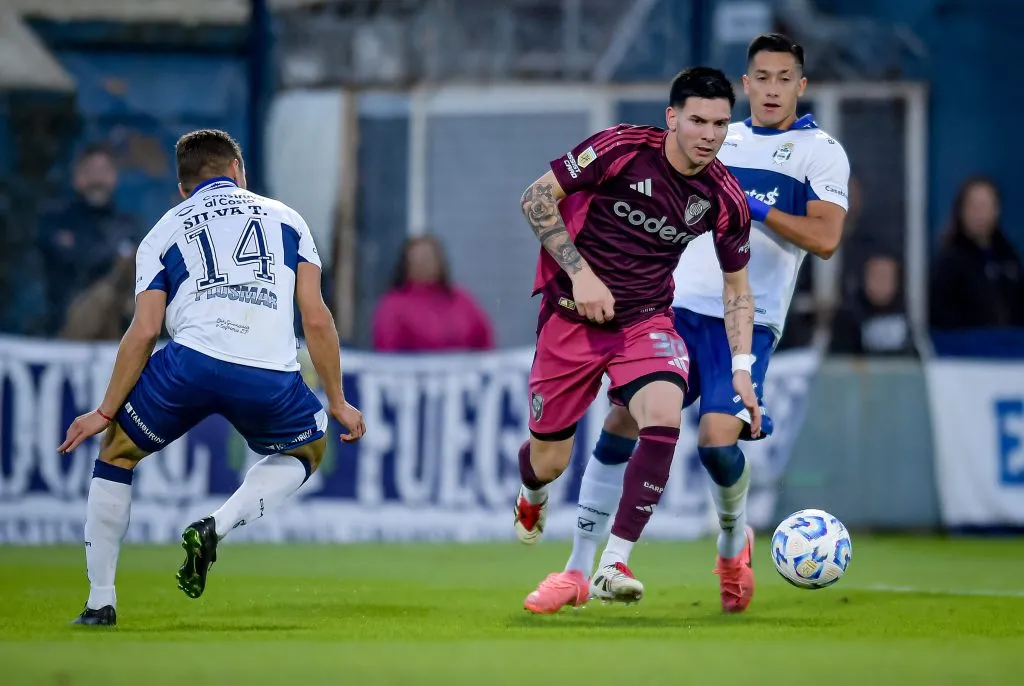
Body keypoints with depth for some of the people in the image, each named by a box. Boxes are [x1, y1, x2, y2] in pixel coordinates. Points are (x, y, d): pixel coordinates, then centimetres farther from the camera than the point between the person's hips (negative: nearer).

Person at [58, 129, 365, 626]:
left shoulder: (163, 233, 21)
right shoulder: (285, 218, 24)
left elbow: (143, 332, 9)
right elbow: (316, 318, 14)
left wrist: (105, 412, 15)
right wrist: (337, 402, 20)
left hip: (191, 361, 0)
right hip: (270, 376, 0)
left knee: (116, 451, 23)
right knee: (306, 448, 31)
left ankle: (101, 601, 19)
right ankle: (216, 527, 7)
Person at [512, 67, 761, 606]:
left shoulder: (725, 200, -6)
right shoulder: (623, 149, -17)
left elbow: (736, 287, 8)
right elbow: (536, 200, -11)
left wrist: (741, 367, -2)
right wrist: (581, 273, -19)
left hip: (646, 319, 2)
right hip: (572, 315, -2)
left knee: (664, 416, -28)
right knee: (549, 462, 4)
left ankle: (613, 565, -23)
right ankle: (531, 496, 46)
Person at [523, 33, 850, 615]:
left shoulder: (821, 152, 0)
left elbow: (825, 239, -13)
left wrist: (754, 206, -19)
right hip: (680, 305, 5)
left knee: (718, 441, -20)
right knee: (622, 422, -7)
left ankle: (734, 541, 13)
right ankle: (580, 571, 2)